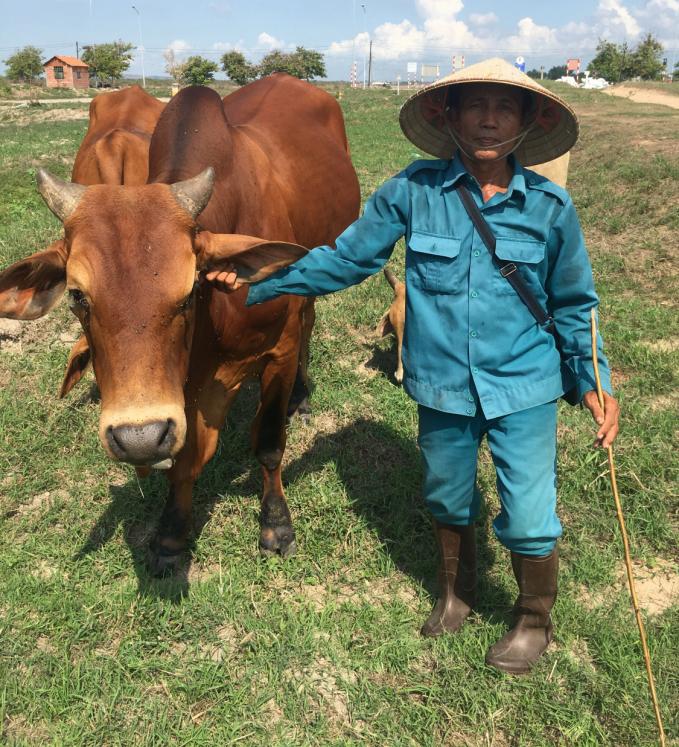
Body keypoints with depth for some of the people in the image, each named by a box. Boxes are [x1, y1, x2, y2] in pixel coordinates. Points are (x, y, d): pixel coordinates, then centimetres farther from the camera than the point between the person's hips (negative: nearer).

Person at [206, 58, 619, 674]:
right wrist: (257, 281, -6)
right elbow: (346, 258, -1)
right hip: (443, 386, 2)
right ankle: (456, 593, 51)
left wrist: (595, 382, 2)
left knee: (528, 518, 2)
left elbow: (573, 302, 4)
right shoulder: (414, 190, -8)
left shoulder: (549, 206, -8)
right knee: (447, 500, 21)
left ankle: (535, 619, 35)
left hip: (524, 388, -1)